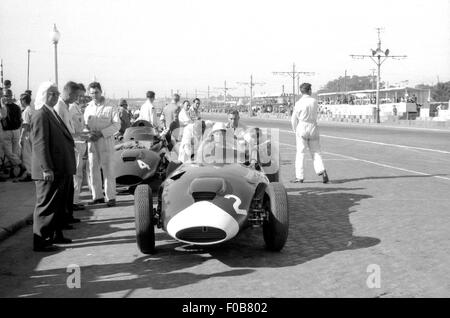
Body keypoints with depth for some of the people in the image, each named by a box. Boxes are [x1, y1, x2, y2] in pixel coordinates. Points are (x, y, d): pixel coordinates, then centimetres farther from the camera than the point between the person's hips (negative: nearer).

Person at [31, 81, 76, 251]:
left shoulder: (53, 113, 14)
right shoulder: (40, 116, -16)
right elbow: (40, 144, -22)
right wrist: (47, 169, -25)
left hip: (60, 170, 10)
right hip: (50, 173, -10)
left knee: (59, 204, 19)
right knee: (46, 205, -3)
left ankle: (56, 235, 32)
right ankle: (40, 241, 5)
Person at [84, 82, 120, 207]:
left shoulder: (109, 108, 0)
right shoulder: (88, 109, 13)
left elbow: (117, 125, -4)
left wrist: (102, 133, -13)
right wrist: (88, 133, -7)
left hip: (106, 142, -4)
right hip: (91, 143, 4)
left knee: (107, 170, -4)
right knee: (93, 170, 4)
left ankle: (111, 197, 1)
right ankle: (97, 196, 13)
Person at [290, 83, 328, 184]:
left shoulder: (299, 103, -8)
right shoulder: (314, 101, 0)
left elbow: (294, 119, -3)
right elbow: (315, 116, 11)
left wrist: (295, 130, 13)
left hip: (302, 127, -3)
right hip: (313, 127, 3)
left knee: (300, 153, 2)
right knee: (316, 152, 10)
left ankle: (299, 176, 2)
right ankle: (322, 171, -6)